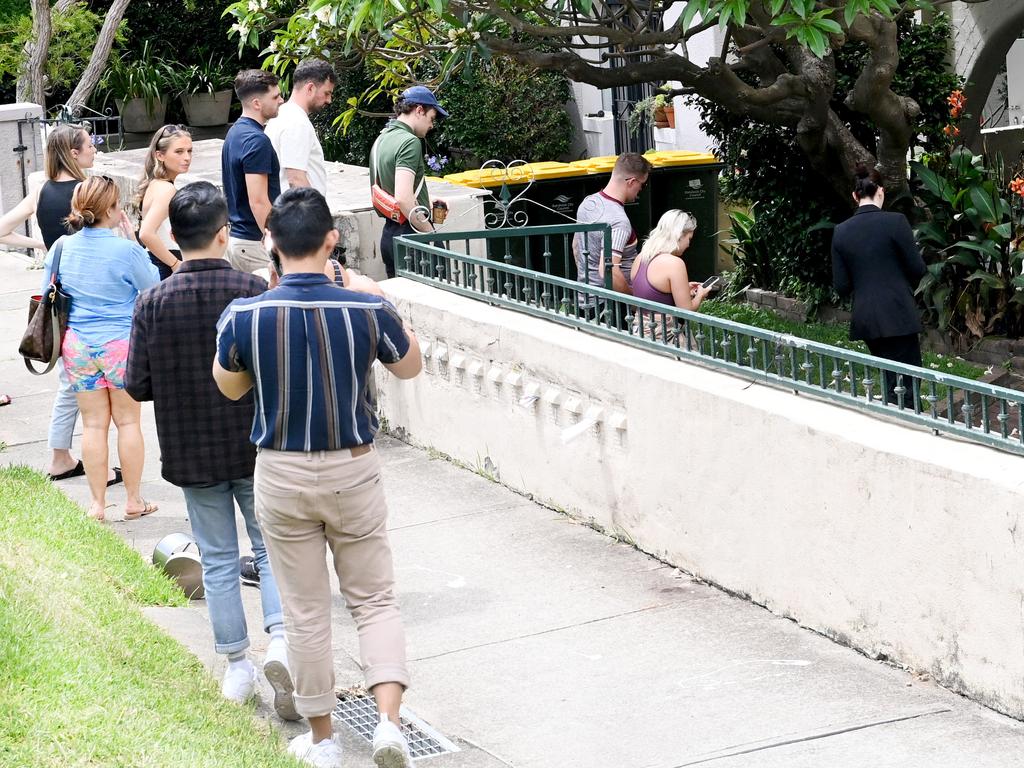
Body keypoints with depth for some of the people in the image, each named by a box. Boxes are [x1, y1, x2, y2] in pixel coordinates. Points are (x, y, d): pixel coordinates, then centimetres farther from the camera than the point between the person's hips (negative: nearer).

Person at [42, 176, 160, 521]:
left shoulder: (62, 247, -2)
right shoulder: (125, 250, -15)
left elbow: (47, 292, 10)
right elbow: (153, 287, 0)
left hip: (77, 346, 3)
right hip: (121, 344, -3)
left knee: (93, 424, 10)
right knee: (128, 421, 9)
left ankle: (97, 503, 13)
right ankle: (134, 501, 16)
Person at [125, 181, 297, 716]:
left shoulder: (152, 304, -10)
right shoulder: (253, 292, -14)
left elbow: (137, 386, -8)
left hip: (192, 453, 1)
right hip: (256, 447, -1)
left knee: (218, 560, 13)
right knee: (272, 548, 11)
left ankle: (236, 665, 18)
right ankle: (280, 640, -9)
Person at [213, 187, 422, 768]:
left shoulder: (243, 317, -14)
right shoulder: (368, 310, -15)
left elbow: (230, 387, 6)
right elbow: (410, 367, 6)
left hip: (282, 476, 0)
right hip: (354, 470, 0)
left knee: (306, 611, 12)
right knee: (375, 599, 13)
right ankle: (390, 717, -4)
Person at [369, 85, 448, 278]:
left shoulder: (381, 140, 14)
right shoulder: (409, 142, -15)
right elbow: (403, 198, -25)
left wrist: (426, 202, 21)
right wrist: (431, 233, -17)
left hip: (389, 233, 9)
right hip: (411, 233, -9)